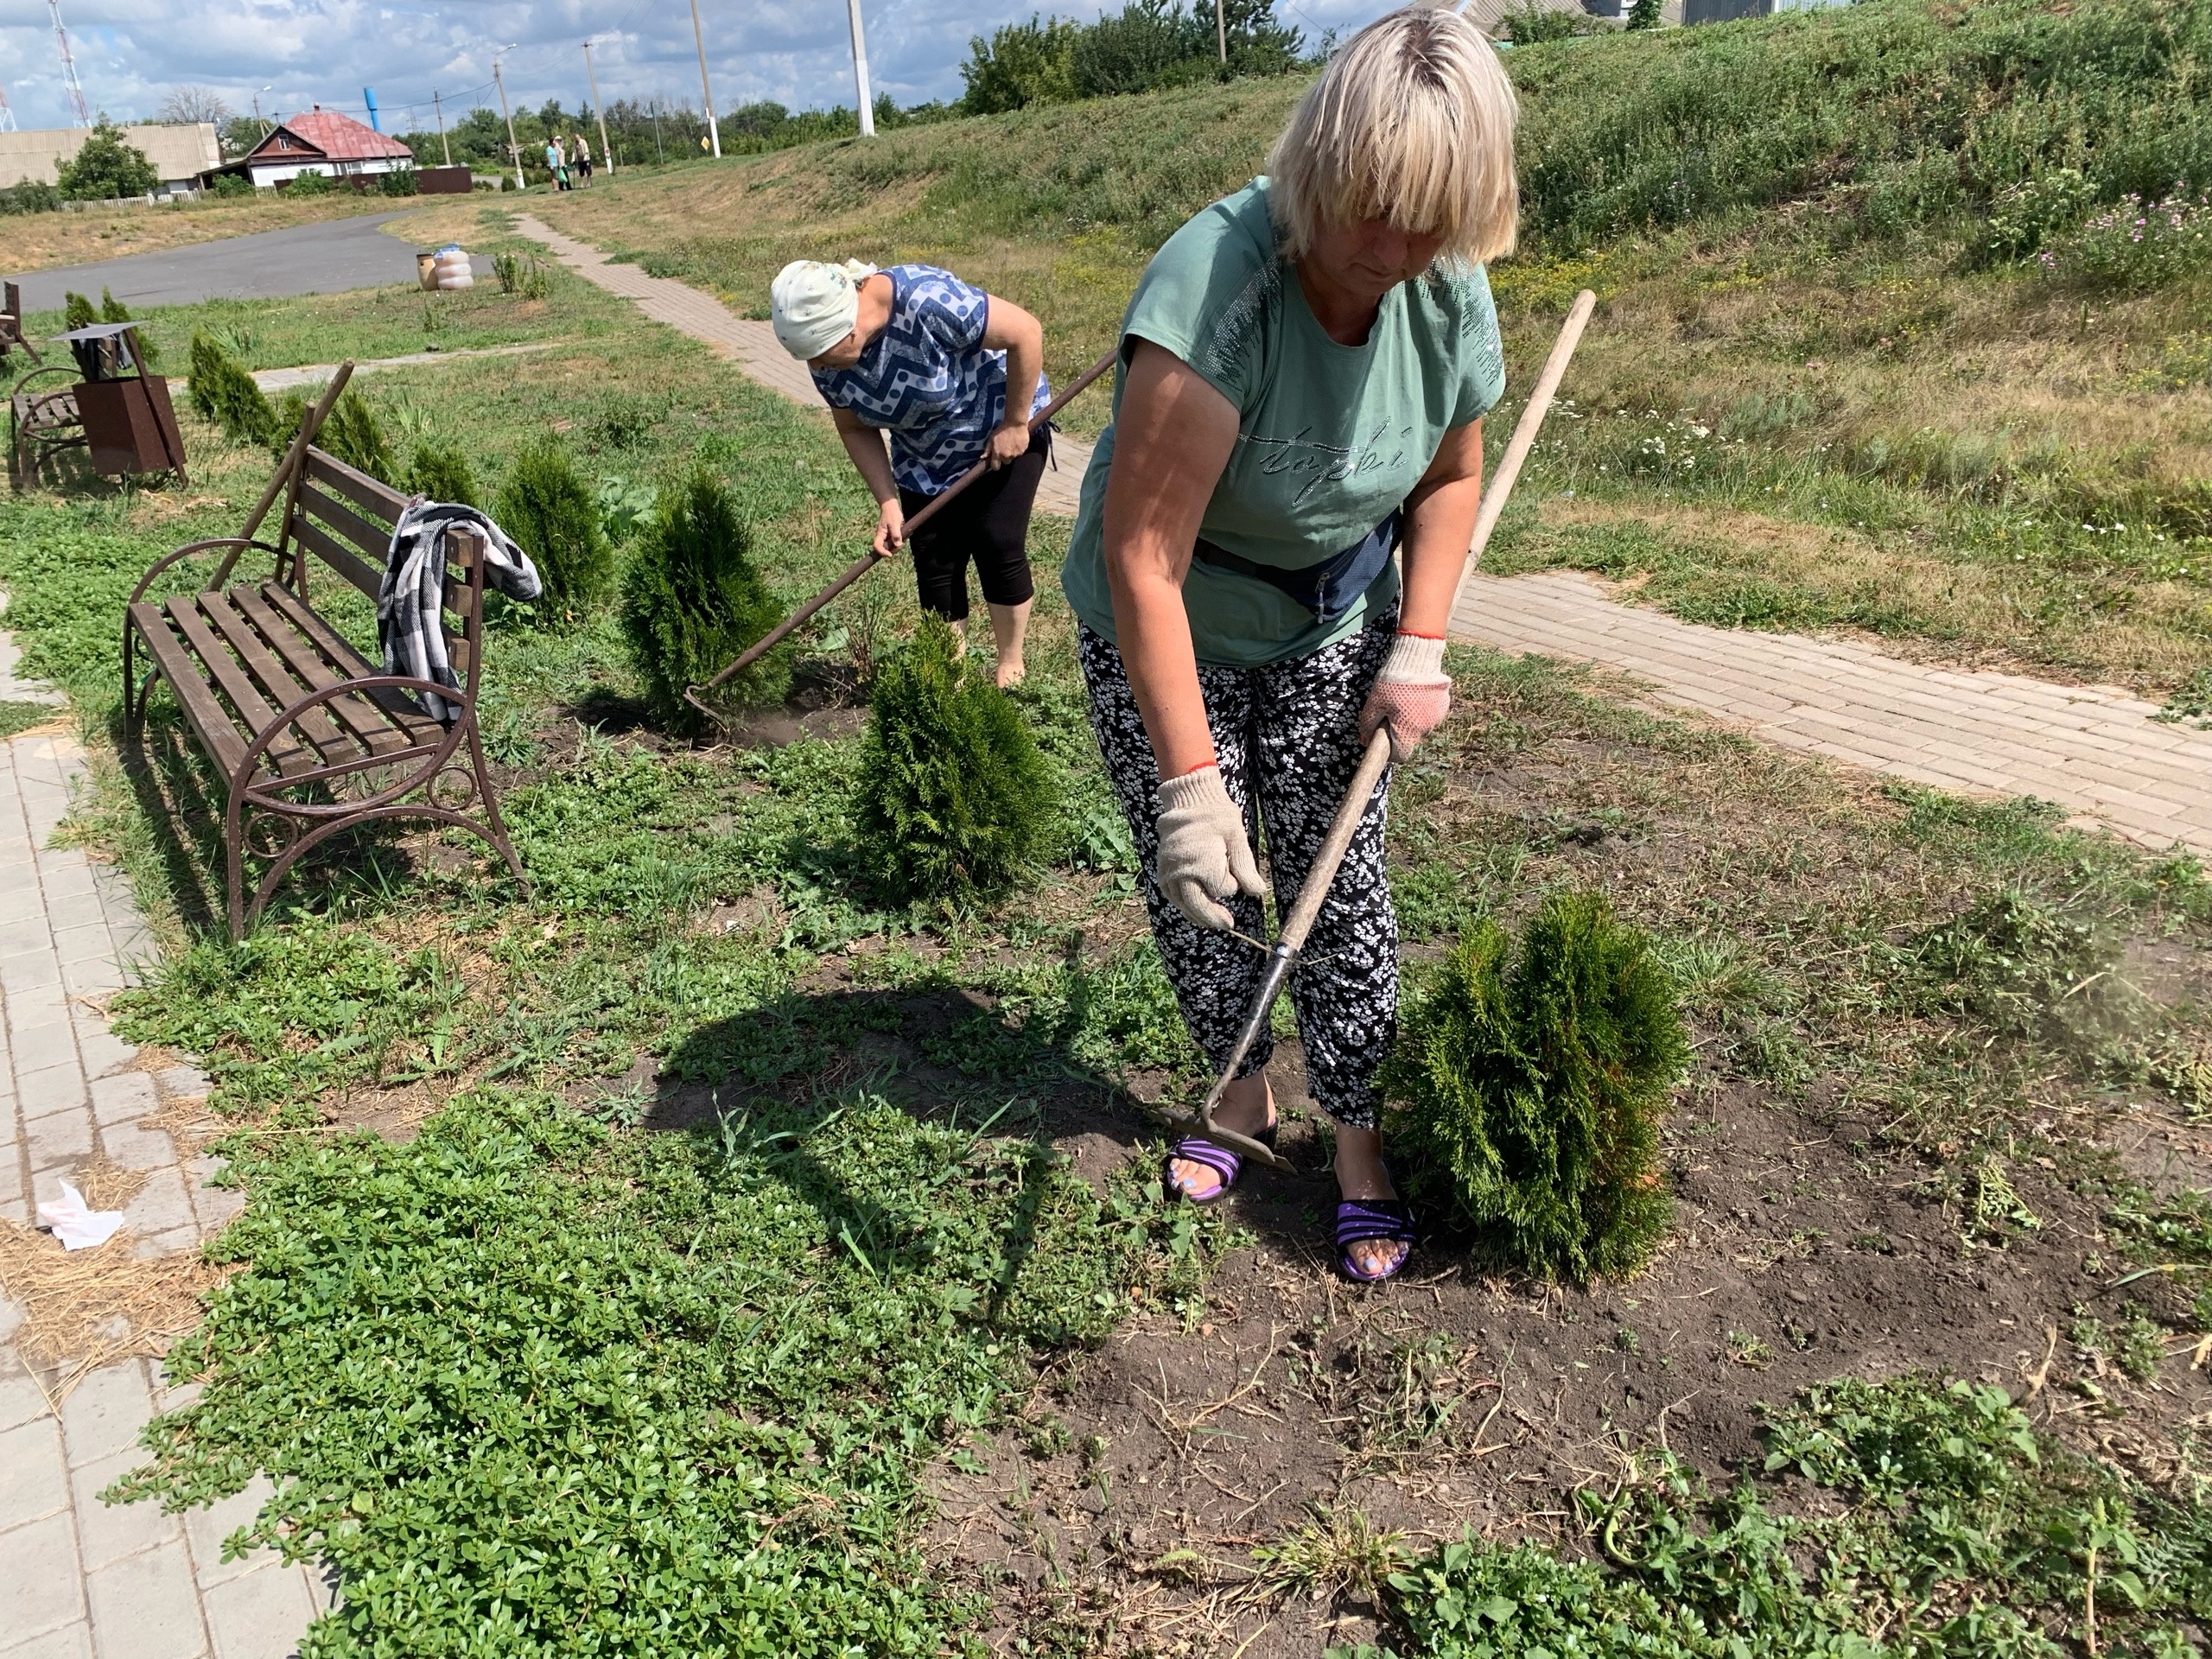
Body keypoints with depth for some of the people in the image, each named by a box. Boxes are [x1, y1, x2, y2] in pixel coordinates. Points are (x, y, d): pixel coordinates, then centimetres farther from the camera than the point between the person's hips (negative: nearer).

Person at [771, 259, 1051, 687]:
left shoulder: (928, 300, -36)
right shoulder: (829, 355, -17)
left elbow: (1026, 331, -29)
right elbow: (856, 430, -3)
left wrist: (1015, 423, -22)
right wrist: (888, 503, -14)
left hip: (1002, 433, -5)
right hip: (925, 459, 5)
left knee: (998, 546, -10)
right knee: (934, 564, 1)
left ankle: (1011, 667, 9)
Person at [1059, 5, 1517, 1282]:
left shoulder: (1450, 295, -14)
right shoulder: (1217, 285, -34)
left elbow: (1451, 475, 5)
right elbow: (1141, 557, -37)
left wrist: (1417, 651, -6)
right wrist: (1191, 784, -39)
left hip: (1330, 625, 4)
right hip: (1163, 634, -3)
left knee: (1341, 879, 3)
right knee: (1196, 880, 4)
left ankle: (1363, 1137, 19)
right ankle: (1244, 1091, 30)